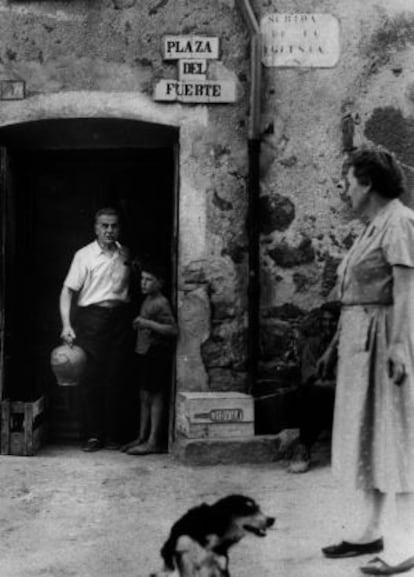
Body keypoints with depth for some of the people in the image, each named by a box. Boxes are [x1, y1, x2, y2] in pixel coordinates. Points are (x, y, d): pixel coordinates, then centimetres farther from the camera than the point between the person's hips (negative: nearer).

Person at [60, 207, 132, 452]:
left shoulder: (126, 255, 9)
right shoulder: (85, 255, -1)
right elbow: (68, 291, -4)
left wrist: (133, 318, 7)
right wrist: (67, 324, -15)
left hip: (120, 317, 3)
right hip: (92, 317, -3)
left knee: (114, 378, 4)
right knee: (91, 378, -2)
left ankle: (112, 434, 12)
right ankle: (94, 434, 6)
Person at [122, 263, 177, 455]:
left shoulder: (161, 303, -14)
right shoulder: (147, 300, 14)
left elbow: (172, 329, -23)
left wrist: (148, 323, -26)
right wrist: (139, 324, 11)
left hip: (157, 353, -9)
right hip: (145, 352, 9)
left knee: (155, 396, -5)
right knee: (144, 396, 13)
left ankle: (153, 442, -1)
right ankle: (142, 437, 21)